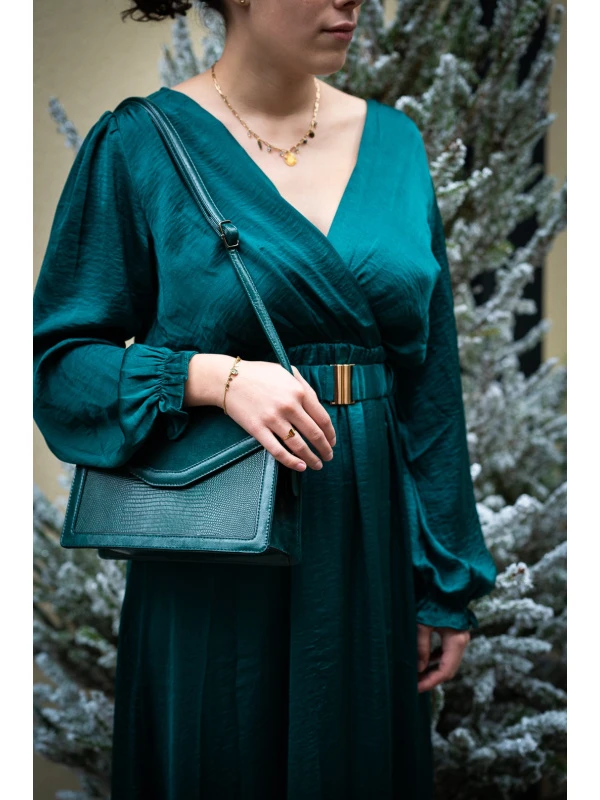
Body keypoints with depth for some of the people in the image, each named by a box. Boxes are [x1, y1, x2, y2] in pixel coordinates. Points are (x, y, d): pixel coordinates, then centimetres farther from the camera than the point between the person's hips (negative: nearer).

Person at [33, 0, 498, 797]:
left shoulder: (394, 142, 7)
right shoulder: (142, 143, -6)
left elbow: (431, 381, 8)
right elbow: (61, 358, -5)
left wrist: (449, 582, 7)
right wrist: (213, 376, -22)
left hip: (371, 552, 4)